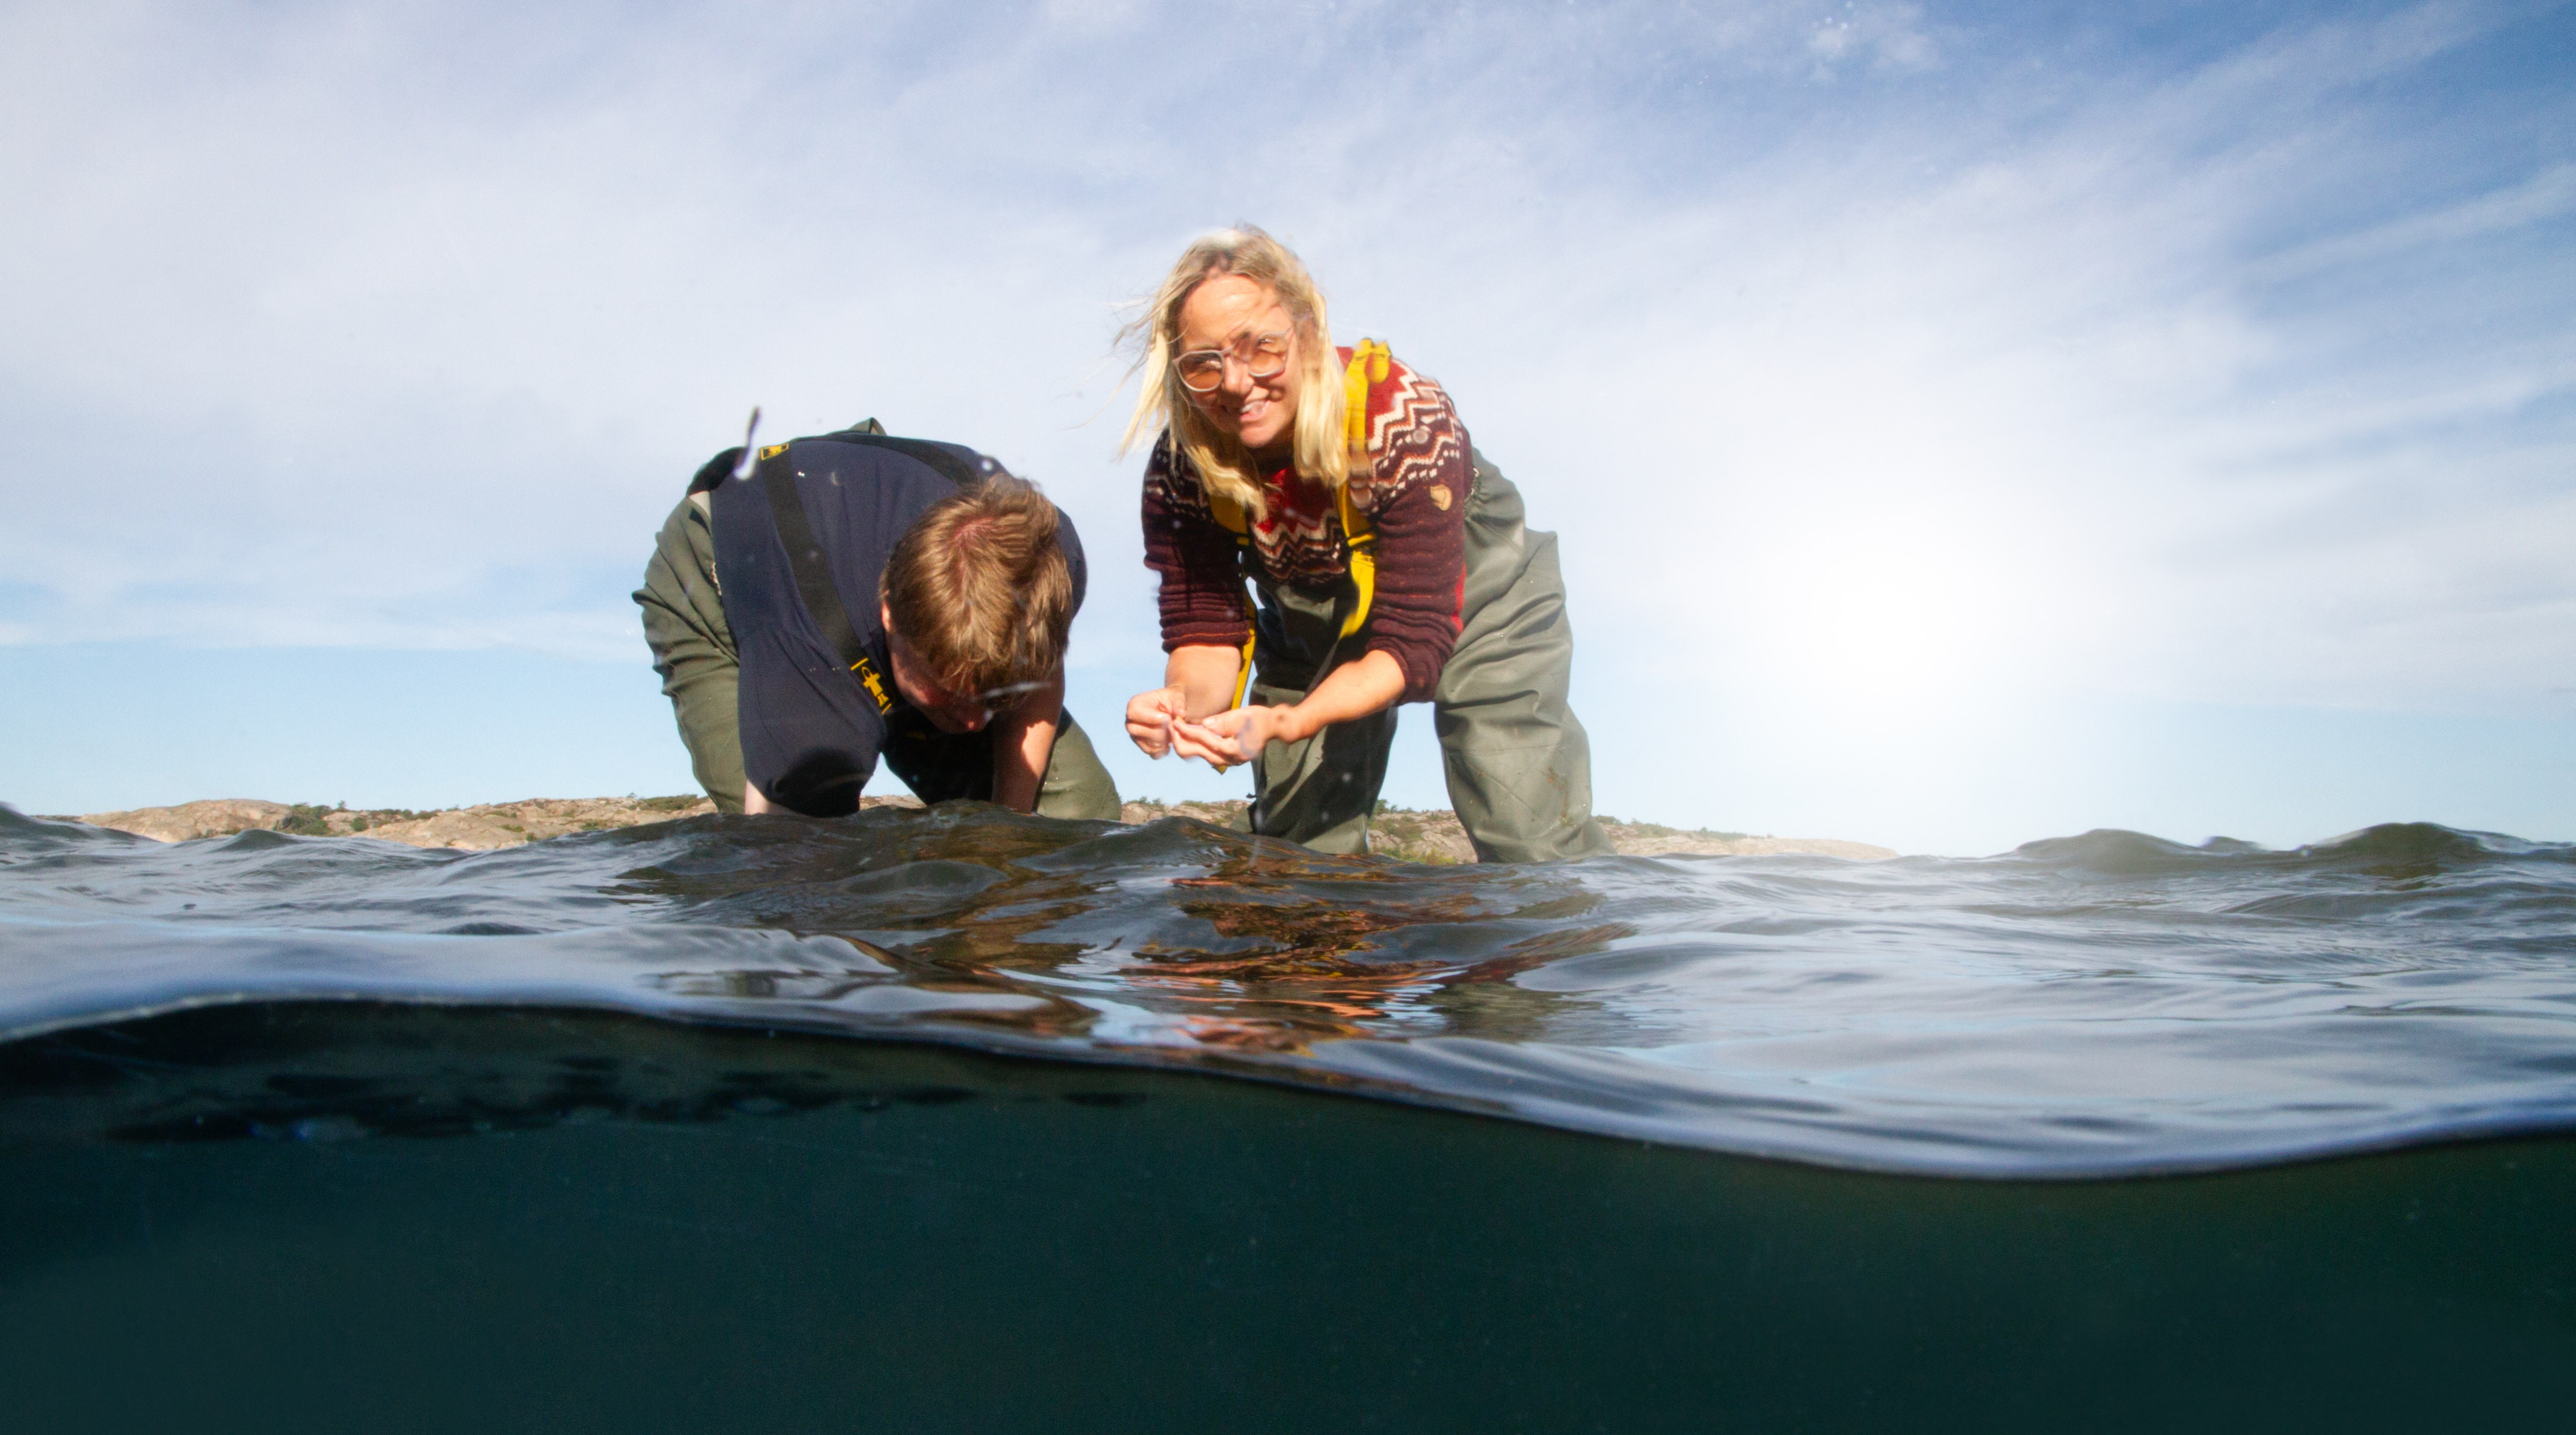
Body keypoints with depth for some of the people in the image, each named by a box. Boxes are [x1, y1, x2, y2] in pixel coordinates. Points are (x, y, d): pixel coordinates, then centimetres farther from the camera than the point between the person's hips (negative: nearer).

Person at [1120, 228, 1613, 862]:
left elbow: (1413, 640, -36)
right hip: (1312, 620, 4)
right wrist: (1187, 705, -43)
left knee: (1535, 848, -13)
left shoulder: (1404, 419, -35)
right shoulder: (1180, 468, -24)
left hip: (1470, 592, -3)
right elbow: (1207, 629, -18)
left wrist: (1281, 724, -50)